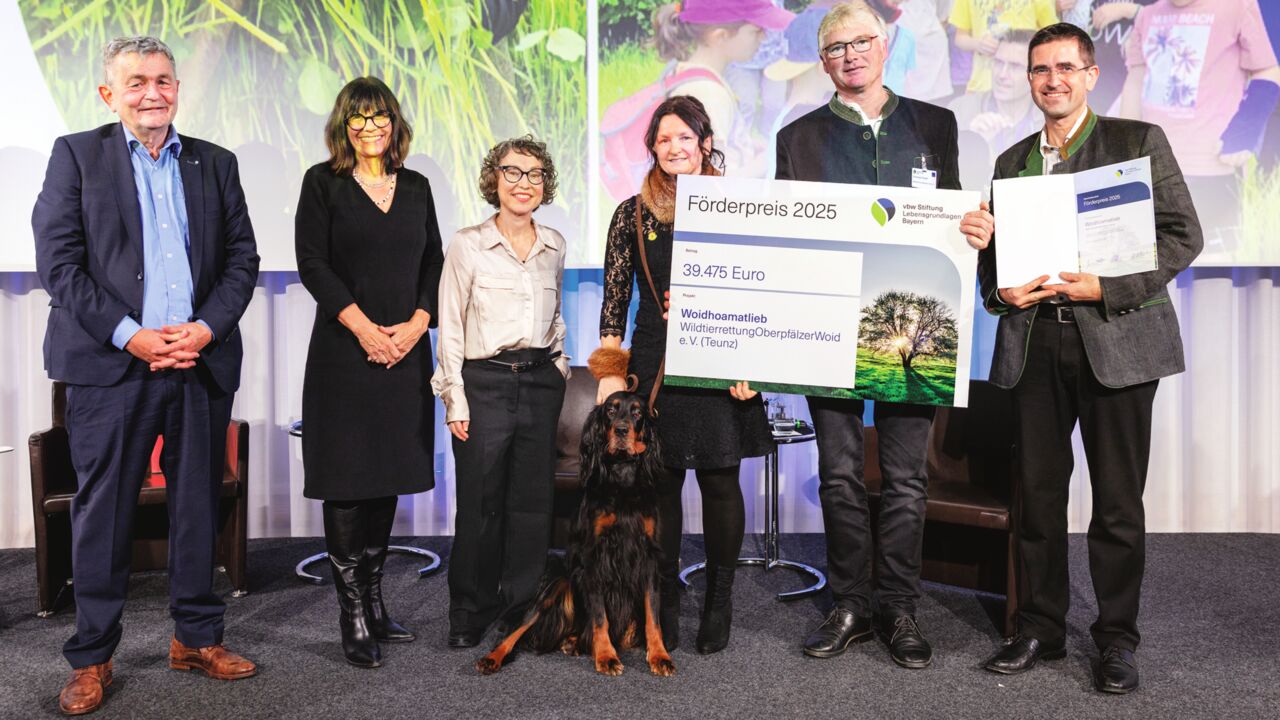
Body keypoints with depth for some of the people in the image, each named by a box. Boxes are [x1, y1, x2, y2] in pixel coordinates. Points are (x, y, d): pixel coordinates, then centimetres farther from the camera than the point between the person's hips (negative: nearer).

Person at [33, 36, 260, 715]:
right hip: (111, 365, -3)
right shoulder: (76, 155, 5)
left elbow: (242, 257, 9)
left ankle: (197, 637, 24)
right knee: (103, 512, 3)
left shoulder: (215, 163, 13)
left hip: (201, 363, 3)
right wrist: (130, 335, -12)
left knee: (198, 505, 10)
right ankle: (91, 657, 16)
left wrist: (207, 329, -7)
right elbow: (58, 261, -4)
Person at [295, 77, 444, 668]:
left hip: (405, 350, 4)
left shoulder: (416, 188, 13)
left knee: (389, 475, 9)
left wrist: (416, 324, -5)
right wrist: (364, 327, -13)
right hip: (344, 351, -4)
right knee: (346, 480, -2)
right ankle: (353, 614, 5)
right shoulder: (322, 182, 2)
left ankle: (373, 601, 20)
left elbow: (434, 263, 11)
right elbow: (312, 263, -6)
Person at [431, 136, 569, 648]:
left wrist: (559, 371, 14)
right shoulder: (468, 245, -3)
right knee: (480, 504, 0)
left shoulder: (554, 246, 9)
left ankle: (520, 606, 21)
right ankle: (470, 614, 16)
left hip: (541, 383, 4)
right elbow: (450, 327, -3)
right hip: (485, 381, -4)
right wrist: (455, 399, -8)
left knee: (533, 500, 7)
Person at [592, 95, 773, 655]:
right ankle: (664, 605, 17)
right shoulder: (633, 214, 7)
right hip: (654, 365, 1)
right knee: (659, 483, 4)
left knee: (720, 481, 3)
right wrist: (610, 372, -2)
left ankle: (719, 602, 18)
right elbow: (614, 297, 5)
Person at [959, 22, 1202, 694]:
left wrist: (1106, 287, -14)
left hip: (1116, 341, -3)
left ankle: (1116, 638, 17)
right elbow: (997, 253, 17)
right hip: (1034, 343, 3)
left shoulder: (1139, 140, 4)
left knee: (1117, 500, 3)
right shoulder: (1012, 161, 16)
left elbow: (1183, 235, -2)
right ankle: (1040, 627, 21)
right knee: (1038, 493, 7)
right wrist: (1001, 290, -6)